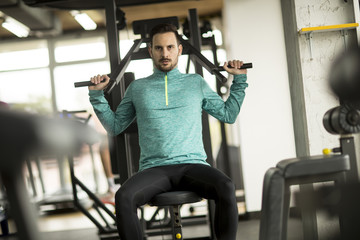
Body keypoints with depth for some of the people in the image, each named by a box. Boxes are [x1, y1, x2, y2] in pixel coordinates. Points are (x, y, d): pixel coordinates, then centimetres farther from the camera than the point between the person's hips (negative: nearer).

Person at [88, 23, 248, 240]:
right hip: (154, 168, 0)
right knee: (124, 197, -32)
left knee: (226, 188, -33)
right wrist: (97, 95, 15)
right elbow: (114, 126, 23)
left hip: (193, 164, 0)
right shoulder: (137, 88, 18)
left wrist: (239, 80, 18)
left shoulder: (196, 83, 18)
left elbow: (228, 114, 22)